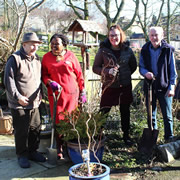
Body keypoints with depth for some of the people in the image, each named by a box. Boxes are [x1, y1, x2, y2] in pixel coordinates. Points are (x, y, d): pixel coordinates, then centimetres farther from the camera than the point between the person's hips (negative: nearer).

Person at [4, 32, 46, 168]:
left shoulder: (36, 59, 11)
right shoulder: (15, 59, -12)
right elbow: (9, 80, -14)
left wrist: (40, 93, 14)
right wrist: (17, 96, -18)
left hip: (34, 103, 7)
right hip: (19, 105, -7)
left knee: (36, 129, 13)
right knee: (21, 131, 2)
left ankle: (33, 152, 29)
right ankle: (22, 156, 17)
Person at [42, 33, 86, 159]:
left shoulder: (71, 56, 3)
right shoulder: (47, 57, 6)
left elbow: (79, 75, 6)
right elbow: (44, 74, 9)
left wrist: (82, 92, 6)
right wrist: (50, 82, -12)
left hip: (71, 93, 0)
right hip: (55, 94, 1)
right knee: (58, 121, 1)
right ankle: (60, 149, 14)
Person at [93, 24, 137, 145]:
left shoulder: (128, 50, -2)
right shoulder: (103, 50, -8)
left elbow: (134, 66, 13)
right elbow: (95, 68, -4)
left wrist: (125, 75, 3)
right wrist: (107, 71, -19)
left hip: (125, 86, 3)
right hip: (109, 86, -2)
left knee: (125, 111, 15)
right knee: (103, 111, -1)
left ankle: (126, 135, 31)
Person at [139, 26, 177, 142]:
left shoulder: (168, 50, -5)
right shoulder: (145, 50, 2)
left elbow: (172, 70, -1)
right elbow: (141, 67, 8)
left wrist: (171, 87, -6)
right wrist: (146, 73, -15)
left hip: (164, 87, -3)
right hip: (150, 87, 3)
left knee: (167, 115, 4)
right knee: (151, 114, 13)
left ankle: (169, 138, 17)